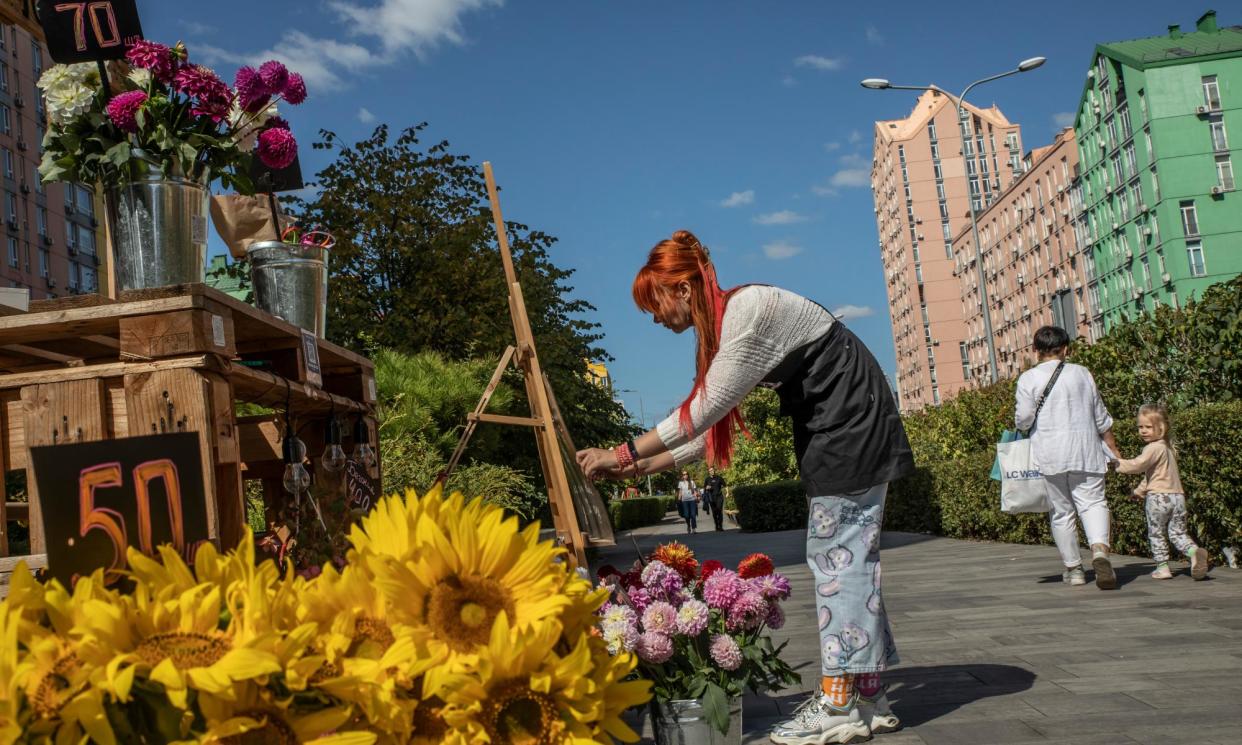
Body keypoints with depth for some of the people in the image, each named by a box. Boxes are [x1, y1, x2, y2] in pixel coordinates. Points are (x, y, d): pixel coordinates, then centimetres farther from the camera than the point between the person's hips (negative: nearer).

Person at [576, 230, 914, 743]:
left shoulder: (748, 308, -22)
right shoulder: (723, 324, 7)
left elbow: (705, 409, -25)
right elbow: (712, 424, 8)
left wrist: (624, 454, -21)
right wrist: (643, 467, 2)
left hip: (853, 423, -10)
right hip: (829, 431, 10)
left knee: (839, 556, -9)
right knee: (837, 556, 9)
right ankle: (867, 697, 14)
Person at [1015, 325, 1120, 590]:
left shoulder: (1028, 378, -1)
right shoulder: (1082, 373, 8)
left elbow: (1023, 419, -8)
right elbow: (1101, 417, 12)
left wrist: (1018, 417, 15)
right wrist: (1113, 449, 21)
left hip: (1050, 455, -1)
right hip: (1086, 451, 1)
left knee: (1062, 512, 8)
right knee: (1093, 502, -2)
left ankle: (1073, 568, 15)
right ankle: (1100, 550, -29)